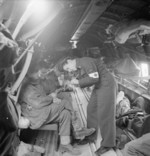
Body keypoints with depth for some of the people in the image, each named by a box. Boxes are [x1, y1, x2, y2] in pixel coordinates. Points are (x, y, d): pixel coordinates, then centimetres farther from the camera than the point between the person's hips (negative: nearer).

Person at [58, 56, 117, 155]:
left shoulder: (85, 61, -19)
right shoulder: (80, 68, 11)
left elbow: (94, 78, -26)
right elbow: (88, 81, 11)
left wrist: (78, 82, -18)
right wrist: (76, 82, -6)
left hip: (107, 85, -10)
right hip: (99, 87, 10)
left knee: (104, 114, -7)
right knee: (91, 110, 11)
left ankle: (108, 144, 3)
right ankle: (91, 136, 23)